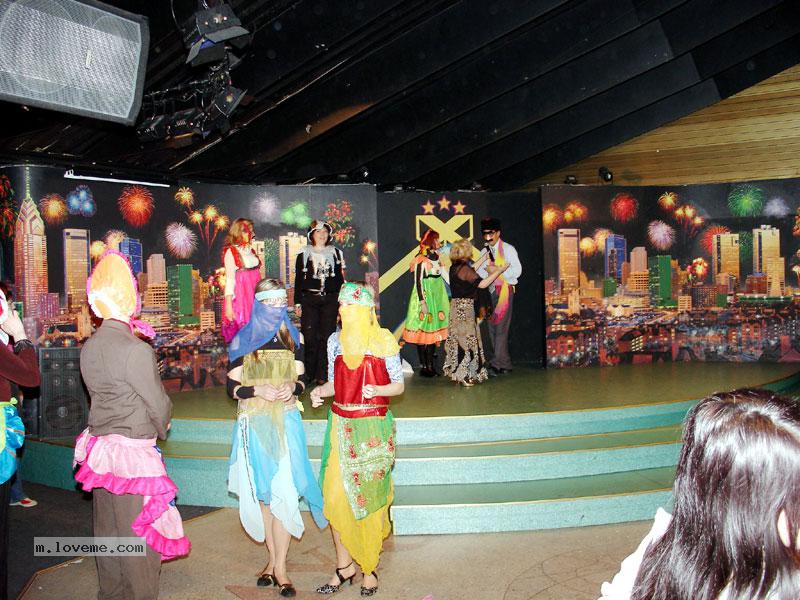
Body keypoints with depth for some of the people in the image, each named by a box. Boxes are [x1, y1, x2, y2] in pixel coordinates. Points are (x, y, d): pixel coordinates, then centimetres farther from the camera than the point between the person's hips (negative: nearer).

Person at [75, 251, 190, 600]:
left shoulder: (89, 347, 2)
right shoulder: (135, 349, -20)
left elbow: (100, 396, 6)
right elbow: (159, 404, -13)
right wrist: (161, 431, 7)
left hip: (99, 447, 7)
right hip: (132, 452, -7)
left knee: (107, 531, 19)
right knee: (137, 534, 6)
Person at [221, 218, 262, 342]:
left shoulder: (251, 251, 14)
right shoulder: (231, 252, -5)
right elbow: (229, 280, -11)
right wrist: (228, 305, -15)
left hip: (254, 297, 6)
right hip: (240, 296, -6)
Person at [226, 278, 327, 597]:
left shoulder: (292, 337, 9)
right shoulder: (243, 340, 3)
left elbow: (300, 379, 12)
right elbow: (233, 386, 1)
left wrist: (292, 387, -9)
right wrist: (257, 391, -16)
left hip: (285, 421, 0)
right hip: (254, 423, 0)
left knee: (284, 491, -5)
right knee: (263, 492, 8)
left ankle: (280, 567, 4)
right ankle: (273, 558, 22)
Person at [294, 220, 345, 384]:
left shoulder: (336, 253, 11)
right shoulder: (303, 254, 7)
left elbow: (340, 279, 13)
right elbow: (298, 280, 7)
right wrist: (297, 303, 2)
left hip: (330, 300, 1)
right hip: (309, 300, -1)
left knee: (326, 337, -3)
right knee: (310, 338, -5)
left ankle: (323, 375, 2)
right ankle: (310, 374, 4)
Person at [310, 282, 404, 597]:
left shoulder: (383, 341, -5)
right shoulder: (335, 341, 7)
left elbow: (398, 384, -1)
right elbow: (334, 382, 12)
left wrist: (377, 389, -20)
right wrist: (319, 391, -8)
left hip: (373, 428, -3)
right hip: (341, 425, 4)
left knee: (370, 497, 4)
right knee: (335, 495, 1)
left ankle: (370, 567, 20)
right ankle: (344, 565, 18)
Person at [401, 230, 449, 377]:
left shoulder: (437, 257, 11)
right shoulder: (421, 260, -11)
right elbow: (418, 282, -14)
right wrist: (422, 302, -20)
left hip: (437, 298, 8)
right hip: (426, 297, -7)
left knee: (434, 331, 9)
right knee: (424, 331, -4)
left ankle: (431, 365, 15)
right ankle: (424, 366, 1)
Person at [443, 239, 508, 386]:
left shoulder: (454, 267, 9)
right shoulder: (464, 268, -17)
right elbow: (482, 284, -21)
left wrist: (484, 258, 34)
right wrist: (499, 271, -13)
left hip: (455, 305, 9)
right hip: (465, 307, -9)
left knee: (458, 338, 14)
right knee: (466, 339, -3)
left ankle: (457, 372, 21)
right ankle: (465, 376, 1)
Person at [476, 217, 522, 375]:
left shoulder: (508, 249, -2)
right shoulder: (484, 251, 16)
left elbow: (517, 270, -10)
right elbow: (480, 271, 11)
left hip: (505, 290, -6)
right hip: (490, 291, 6)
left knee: (500, 327, -11)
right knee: (492, 327, 5)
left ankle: (497, 363, -10)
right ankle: (504, 363, 12)